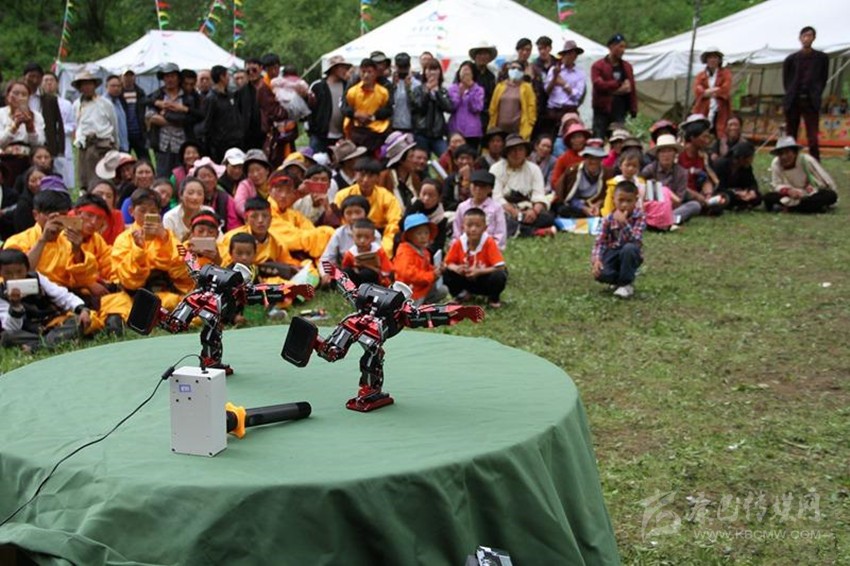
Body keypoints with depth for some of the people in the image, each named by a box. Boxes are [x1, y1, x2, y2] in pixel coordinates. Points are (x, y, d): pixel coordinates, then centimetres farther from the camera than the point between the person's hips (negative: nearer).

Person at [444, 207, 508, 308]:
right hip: (466, 280, 2)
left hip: (484, 280, -2)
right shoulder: (458, 243, -13)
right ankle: (463, 294, 9)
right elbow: (449, 263, -4)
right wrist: (456, 268, -27)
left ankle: (494, 298, 1)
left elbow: (500, 267, -26)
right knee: (446, 273, -20)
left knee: (499, 276, -34)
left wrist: (479, 271, -34)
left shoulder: (489, 242, -22)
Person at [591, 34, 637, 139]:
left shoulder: (627, 67, 14)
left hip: (620, 112, 3)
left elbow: (632, 89, 10)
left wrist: (633, 109, 2)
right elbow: (598, 84, -16)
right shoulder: (598, 66, 0)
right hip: (602, 112, -3)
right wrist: (619, 84, -13)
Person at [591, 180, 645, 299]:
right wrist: (596, 259, -26)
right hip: (613, 254, 2)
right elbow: (600, 242, -8)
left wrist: (624, 223, -39)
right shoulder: (609, 219, -6)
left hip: (630, 256, -2)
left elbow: (635, 241, -28)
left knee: (629, 248, -38)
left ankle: (627, 283, -15)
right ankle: (628, 275, 4)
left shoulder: (639, 218, -13)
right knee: (599, 273, -29)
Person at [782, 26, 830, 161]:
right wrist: (791, 94, 3)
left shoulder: (822, 58, 5)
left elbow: (823, 79, 9)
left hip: (811, 102, -1)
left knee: (813, 138, -8)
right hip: (793, 102, 1)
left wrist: (816, 94, 0)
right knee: (790, 136, 5)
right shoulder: (791, 59, 6)